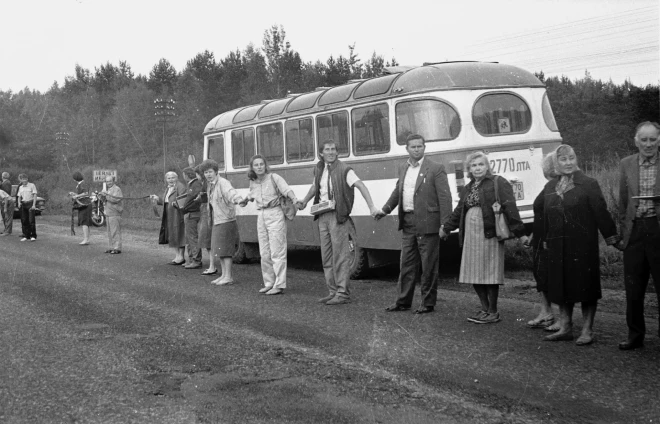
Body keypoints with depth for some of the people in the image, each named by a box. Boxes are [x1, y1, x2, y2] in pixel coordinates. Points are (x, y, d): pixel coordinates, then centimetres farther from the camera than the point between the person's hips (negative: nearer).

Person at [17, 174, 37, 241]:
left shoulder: (32, 185, 0)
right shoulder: (20, 187, 16)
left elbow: (35, 195, -5)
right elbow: (19, 196, 18)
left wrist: (34, 205, -14)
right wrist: (19, 203, -2)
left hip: (30, 203, -5)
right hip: (23, 204, 5)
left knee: (31, 220, -9)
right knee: (24, 220, 2)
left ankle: (33, 236, -6)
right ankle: (26, 236, 9)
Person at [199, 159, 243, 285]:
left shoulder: (223, 183, -18)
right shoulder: (210, 186, 10)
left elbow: (231, 192, -39)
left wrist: (239, 200, -58)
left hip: (226, 221, -9)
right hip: (217, 222, 9)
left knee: (224, 249, -10)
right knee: (219, 250, 11)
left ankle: (228, 277, -7)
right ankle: (224, 275, 18)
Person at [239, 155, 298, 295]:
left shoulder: (274, 178, -8)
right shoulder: (253, 183, 9)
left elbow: (287, 190, -21)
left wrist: (295, 200, -37)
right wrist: (245, 201, 45)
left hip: (275, 215, -6)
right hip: (261, 216, 6)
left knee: (277, 252, -7)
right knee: (264, 253, 9)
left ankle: (279, 285, -5)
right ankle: (269, 283, 18)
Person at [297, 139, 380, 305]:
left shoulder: (344, 170, -10)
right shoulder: (319, 169, 11)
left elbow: (361, 186, -21)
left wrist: (371, 206, -33)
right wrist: (304, 201, 22)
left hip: (338, 216, -7)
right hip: (323, 216, 7)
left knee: (340, 255, -5)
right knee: (327, 256, 10)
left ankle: (343, 293, -1)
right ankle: (333, 291, 18)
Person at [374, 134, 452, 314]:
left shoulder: (436, 169, -6)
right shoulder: (403, 168, 13)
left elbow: (444, 197, -10)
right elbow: (397, 191, 26)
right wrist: (385, 209, 17)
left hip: (427, 223, -6)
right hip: (407, 222, 6)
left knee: (428, 265, 2)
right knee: (407, 264, 12)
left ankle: (428, 303, 11)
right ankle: (403, 301, 19)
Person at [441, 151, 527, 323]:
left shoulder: (498, 183, -4)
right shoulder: (468, 188, 18)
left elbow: (510, 208, -10)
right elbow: (459, 211, 28)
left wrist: (520, 233, -15)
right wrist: (446, 228, 35)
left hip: (489, 235, -7)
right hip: (471, 236, 7)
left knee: (490, 274, -3)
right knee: (475, 273, 9)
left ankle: (493, 312, 7)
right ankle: (485, 309, 21)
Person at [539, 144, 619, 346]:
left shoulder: (588, 184, -4)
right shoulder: (550, 187, 11)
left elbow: (601, 212, -7)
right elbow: (545, 216, 14)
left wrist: (611, 237, -9)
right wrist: (546, 240, 15)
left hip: (583, 245, -5)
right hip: (558, 246, 5)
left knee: (585, 285, 0)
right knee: (561, 285, 9)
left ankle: (587, 331, 6)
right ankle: (565, 328, 19)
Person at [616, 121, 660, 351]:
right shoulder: (626, 164, 8)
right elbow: (623, 202, 11)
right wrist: (622, 232, 7)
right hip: (635, 229, 3)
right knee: (633, 288, 9)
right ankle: (635, 335, 21)